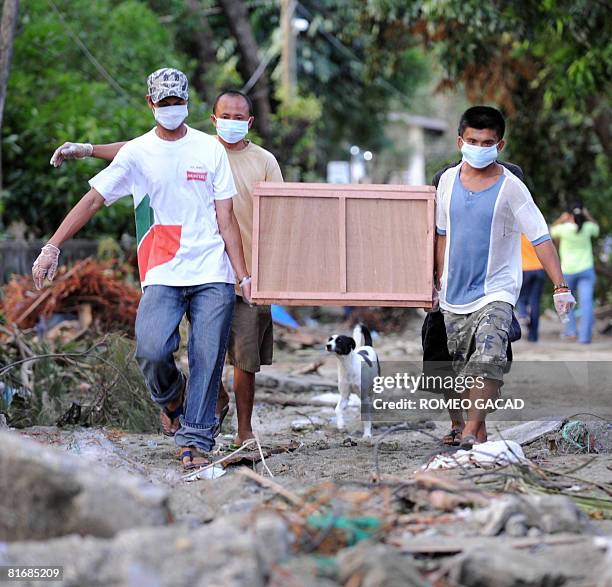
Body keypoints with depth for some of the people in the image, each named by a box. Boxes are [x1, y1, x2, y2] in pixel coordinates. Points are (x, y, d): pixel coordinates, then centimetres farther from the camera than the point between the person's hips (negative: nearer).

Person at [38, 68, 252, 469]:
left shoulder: (210, 149, 7)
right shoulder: (136, 153, 6)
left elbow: (226, 219, 6)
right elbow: (93, 200, 6)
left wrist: (243, 275, 0)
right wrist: (52, 247, -2)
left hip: (213, 274, 1)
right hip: (162, 275, 0)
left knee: (207, 357, -6)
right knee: (151, 350, -19)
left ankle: (195, 440, 3)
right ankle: (171, 397, 14)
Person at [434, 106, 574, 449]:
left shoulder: (510, 187, -10)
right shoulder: (449, 180, 3)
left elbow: (541, 237, -13)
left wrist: (560, 286, -21)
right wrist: (440, 280, 20)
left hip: (495, 294, -5)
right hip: (455, 295, 5)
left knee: (488, 361, -25)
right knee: (463, 369, 11)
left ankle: (471, 434, -28)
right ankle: (479, 433, 24)